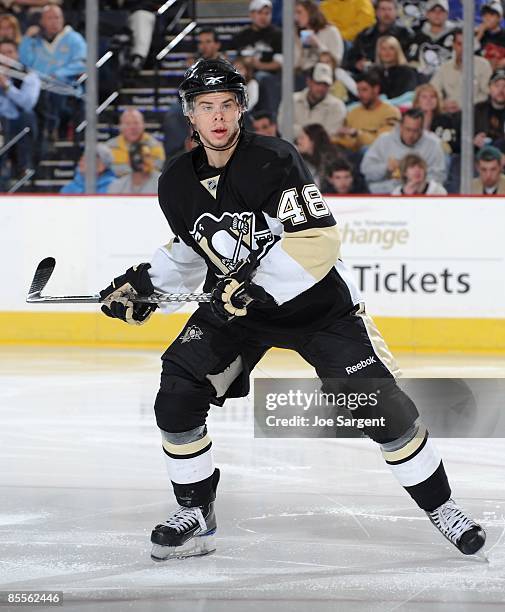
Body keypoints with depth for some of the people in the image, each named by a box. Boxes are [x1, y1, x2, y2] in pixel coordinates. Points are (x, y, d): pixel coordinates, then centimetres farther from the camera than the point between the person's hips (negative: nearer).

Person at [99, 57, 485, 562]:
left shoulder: (272, 161, -23)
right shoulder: (177, 184, -4)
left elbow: (319, 241, -30)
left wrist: (255, 286, -33)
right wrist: (144, 284, 6)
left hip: (316, 302, -5)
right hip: (234, 306, 5)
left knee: (380, 405, -9)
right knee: (177, 395, -10)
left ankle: (442, 508, 8)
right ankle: (195, 515, 6)